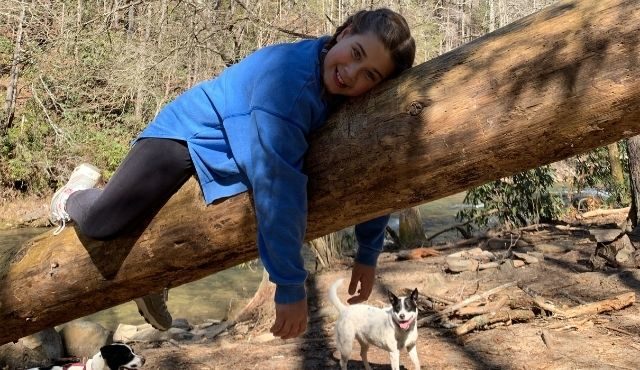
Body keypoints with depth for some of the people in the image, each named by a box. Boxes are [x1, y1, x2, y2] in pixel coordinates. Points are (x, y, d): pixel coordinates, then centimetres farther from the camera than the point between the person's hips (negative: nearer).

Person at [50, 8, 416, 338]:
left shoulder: (362, 100, -16)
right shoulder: (286, 78, -39)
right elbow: (278, 187, -43)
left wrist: (368, 254, -6)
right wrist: (290, 286, -39)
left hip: (232, 159, 7)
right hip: (189, 132, -7)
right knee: (101, 222, -15)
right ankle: (77, 193, 21)